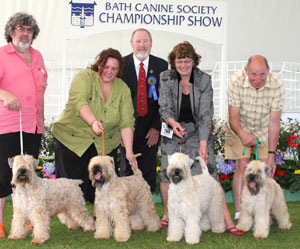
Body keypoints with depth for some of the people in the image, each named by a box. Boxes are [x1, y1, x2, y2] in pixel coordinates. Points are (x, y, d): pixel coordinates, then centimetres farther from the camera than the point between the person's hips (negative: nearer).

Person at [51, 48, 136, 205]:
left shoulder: (123, 89, 1)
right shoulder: (84, 77, -10)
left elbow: (126, 122, -4)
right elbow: (79, 102, -28)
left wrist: (129, 151, -13)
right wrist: (93, 121, -45)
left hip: (105, 144, 3)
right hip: (72, 139, -3)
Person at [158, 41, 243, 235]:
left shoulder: (204, 80, -10)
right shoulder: (166, 78, -5)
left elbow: (205, 114, -12)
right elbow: (164, 108, -9)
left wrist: (203, 144, -21)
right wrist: (173, 122, -32)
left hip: (198, 130, -2)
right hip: (173, 129, 2)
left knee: (209, 173, -11)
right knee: (166, 172, -2)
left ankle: (228, 221, -11)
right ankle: (167, 216, 19)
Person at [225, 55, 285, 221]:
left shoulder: (276, 84, -25)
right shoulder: (237, 81, -26)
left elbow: (274, 122, -21)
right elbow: (233, 116, -21)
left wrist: (271, 154, -21)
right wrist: (243, 134, -42)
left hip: (264, 130, 1)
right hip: (239, 128, -1)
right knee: (242, 166, -12)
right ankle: (239, 213, -9)